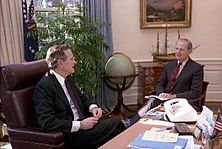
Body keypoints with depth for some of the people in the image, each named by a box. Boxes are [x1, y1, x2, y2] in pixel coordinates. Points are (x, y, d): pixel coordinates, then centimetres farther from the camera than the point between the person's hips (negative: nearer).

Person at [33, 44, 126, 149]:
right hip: (68, 135, -8)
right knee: (116, 124, -17)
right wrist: (80, 125, -22)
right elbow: (47, 123, -22)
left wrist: (92, 107, 3)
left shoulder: (68, 78, 10)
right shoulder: (44, 86, -16)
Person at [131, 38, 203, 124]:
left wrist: (174, 96, -17)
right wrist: (161, 93, -6)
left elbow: (195, 92, -6)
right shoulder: (169, 65, 19)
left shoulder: (197, 68, 1)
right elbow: (160, 83, 18)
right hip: (164, 99, 5)